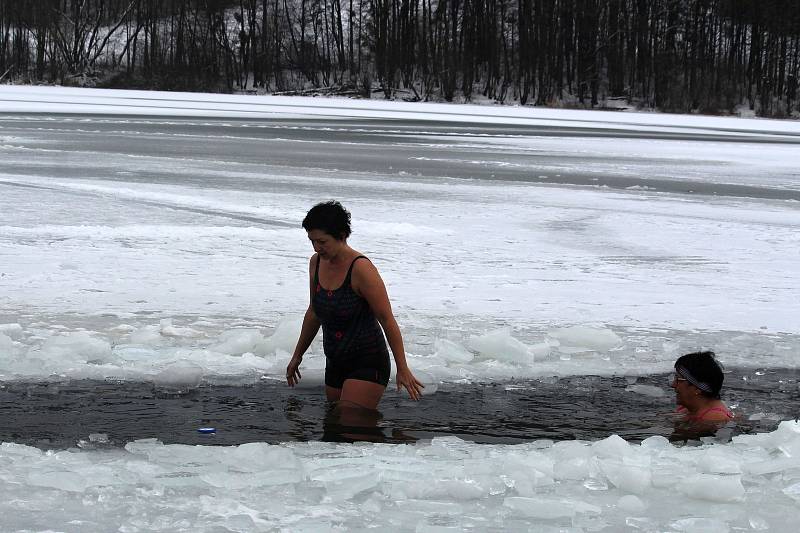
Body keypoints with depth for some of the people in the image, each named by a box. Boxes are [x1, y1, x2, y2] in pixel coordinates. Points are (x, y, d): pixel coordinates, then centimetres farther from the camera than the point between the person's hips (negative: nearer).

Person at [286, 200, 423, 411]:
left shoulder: (361, 269, -20)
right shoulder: (316, 263, 4)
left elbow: (387, 320, -16)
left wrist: (403, 370, -14)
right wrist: (297, 355, 25)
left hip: (368, 364, -8)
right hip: (335, 363, 8)